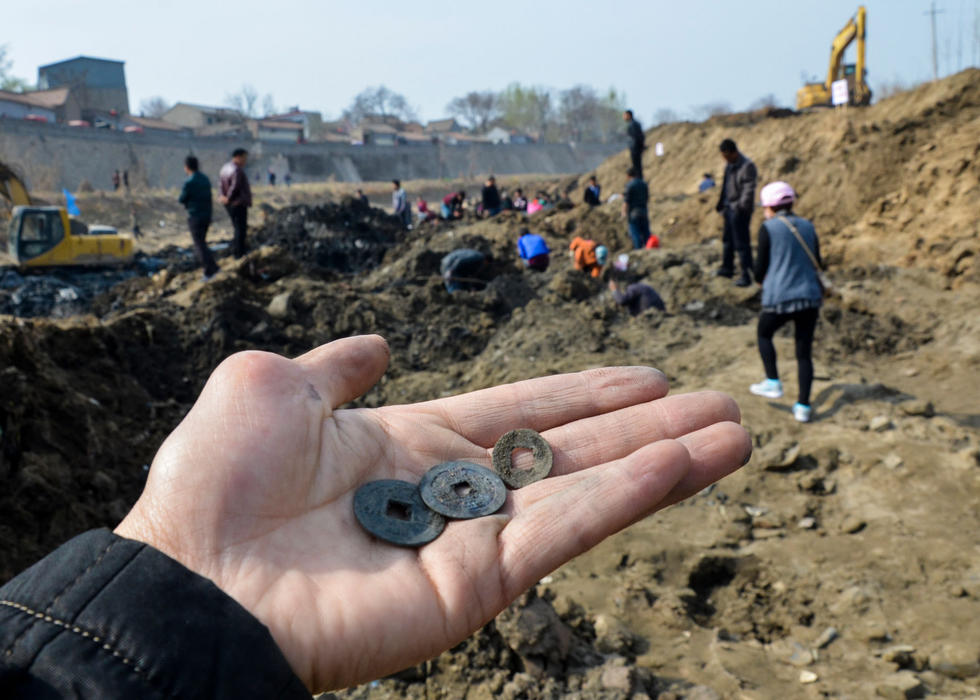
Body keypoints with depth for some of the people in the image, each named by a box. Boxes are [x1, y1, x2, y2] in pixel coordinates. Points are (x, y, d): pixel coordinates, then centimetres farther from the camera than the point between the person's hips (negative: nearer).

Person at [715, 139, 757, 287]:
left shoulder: (747, 166, -17)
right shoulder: (729, 165, 12)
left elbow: (749, 189, -22)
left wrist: (742, 206, -28)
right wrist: (721, 203, 22)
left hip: (740, 210, -9)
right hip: (729, 208, 9)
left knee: (741, 243, -7)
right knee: (727, 239, 20)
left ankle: (746, 275, -2)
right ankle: (727, 268, 36)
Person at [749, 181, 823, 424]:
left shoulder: (768, 228, -5)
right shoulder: (807, 227, 9)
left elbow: (760, 270, -4)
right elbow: (817, 264, 13)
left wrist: (763, 279, 17)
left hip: (780, 298, -4)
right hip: (810, 296, 4)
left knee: (764, 334, 24)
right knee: (804, 352, 10)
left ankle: (773, 383, 18)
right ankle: (803, 407, 10)